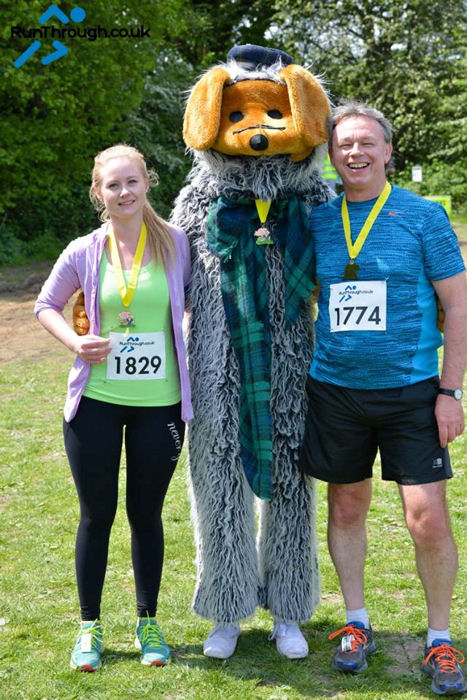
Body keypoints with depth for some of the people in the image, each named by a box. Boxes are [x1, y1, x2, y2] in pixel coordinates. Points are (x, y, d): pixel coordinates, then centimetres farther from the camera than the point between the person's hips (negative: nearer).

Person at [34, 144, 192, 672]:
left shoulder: (175, 244, -2)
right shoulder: (85, 252, -2)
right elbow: (46, 305, 9)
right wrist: (75, 343, -9)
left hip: (159, 403, 0)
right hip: (96, 400, 0)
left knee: (147, 513, 11)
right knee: (96, 514, 7)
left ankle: (148, 623, 27)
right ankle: (89, 627, 23)